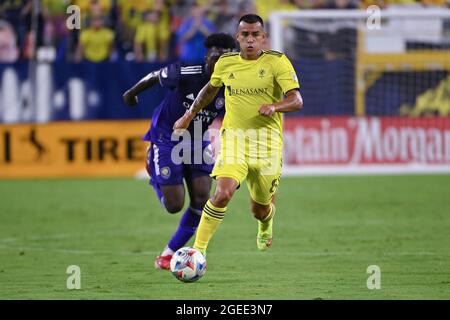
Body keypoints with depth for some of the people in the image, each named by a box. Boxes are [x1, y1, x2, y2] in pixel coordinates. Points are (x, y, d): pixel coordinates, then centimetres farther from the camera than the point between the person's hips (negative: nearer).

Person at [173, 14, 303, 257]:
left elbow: (296, 101, -12)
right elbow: (211, 89, 25)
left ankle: (267, 223, 51)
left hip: (267, 142, -1)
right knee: (223, 193, -25)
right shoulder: (226, 63, 4)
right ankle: (198, 249, -16)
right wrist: (189, 115, 28)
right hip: (234, 138, 1)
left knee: (260, 210, 12)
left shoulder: (277, 62, -6)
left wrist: (274, 106, -32)